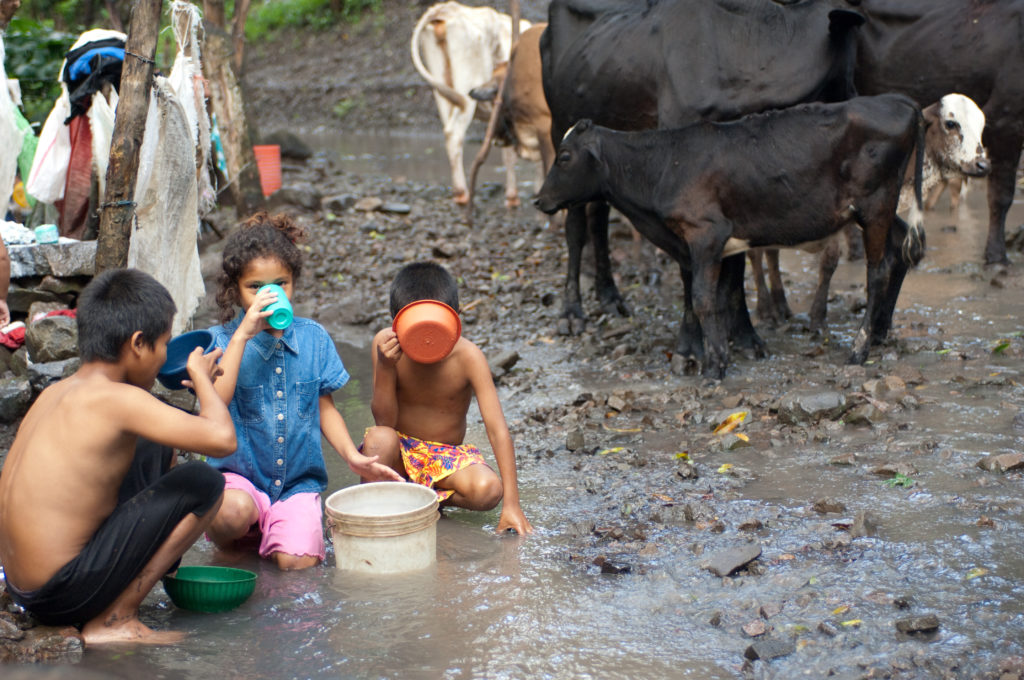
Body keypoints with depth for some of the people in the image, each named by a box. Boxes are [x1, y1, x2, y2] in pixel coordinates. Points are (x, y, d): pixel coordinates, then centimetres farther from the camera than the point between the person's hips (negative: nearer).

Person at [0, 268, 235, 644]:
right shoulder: (117, 399, -18)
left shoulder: (54, 392, 9)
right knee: (204, 483, -8)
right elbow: (222, 439, -22)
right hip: (65, 596, -9)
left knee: (155, 446, 19)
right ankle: (112, 622, -4)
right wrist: (201, 376, -2)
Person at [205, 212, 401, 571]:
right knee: (233, 511, -36)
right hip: (239, 476, -2)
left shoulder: (313, 337, 7)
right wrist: (243, 335, -21)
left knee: (297, 560, -23)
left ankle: (271, 531, 13)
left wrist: (353, 457, 1)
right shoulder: (222, 340, -3)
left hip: (298, 482, 2)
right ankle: (227, 542, 1)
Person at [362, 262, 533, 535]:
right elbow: (384, 422, -16)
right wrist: (385, 367, -31)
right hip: (400, 451, 0)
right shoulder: (386, 344, -15)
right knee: (379, 439, -35)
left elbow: (498, 430, -21)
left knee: (488, 489, -30)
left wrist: (511, 503, -27)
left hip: (447, 457, 0)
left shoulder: (467, 356, -19)